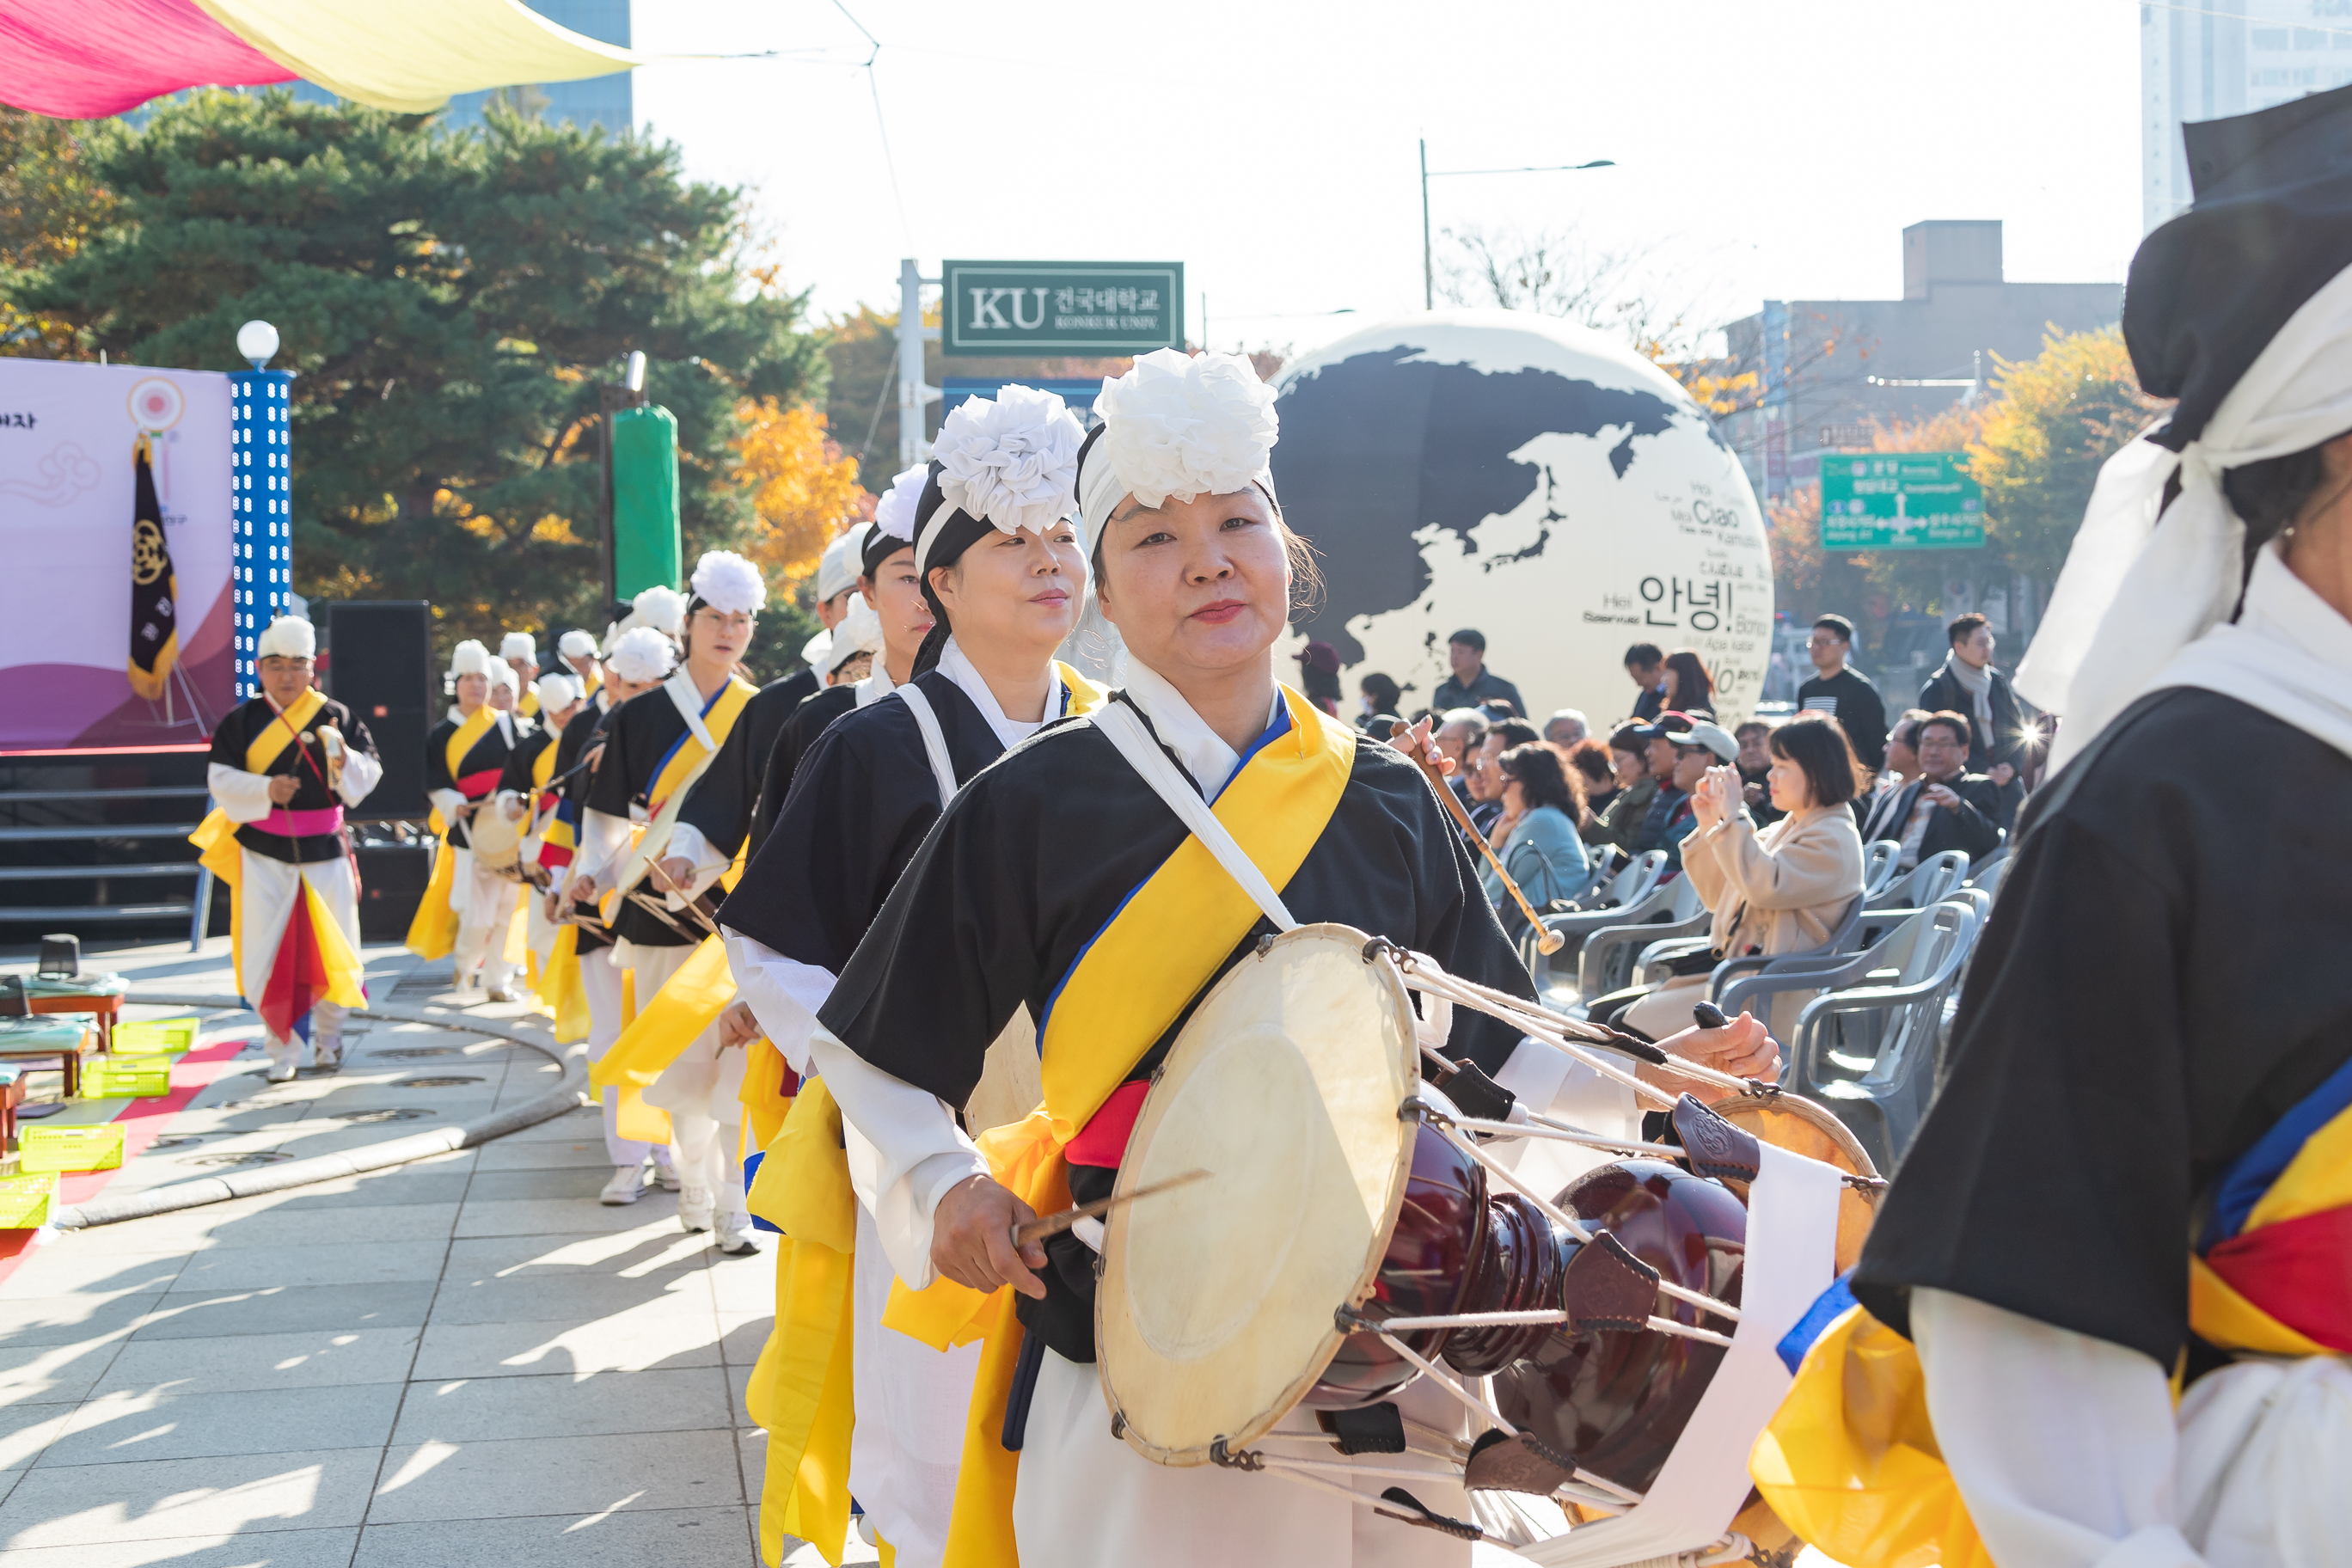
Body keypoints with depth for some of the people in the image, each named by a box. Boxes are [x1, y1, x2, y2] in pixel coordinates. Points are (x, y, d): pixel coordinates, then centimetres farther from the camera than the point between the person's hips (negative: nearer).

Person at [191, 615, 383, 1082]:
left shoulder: (336, 716, 3)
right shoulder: (240, 721, 0)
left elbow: (371, 772, 1)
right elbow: (220, 779, -4)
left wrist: (344, 761, -20)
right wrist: (266, 789, -20)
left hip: (324, 851, 1)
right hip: (263, 854, -1)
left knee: (333, 947, 5)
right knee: (268, 955, -2)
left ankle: (328, 1035, 28)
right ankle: (281, 1050, 10)